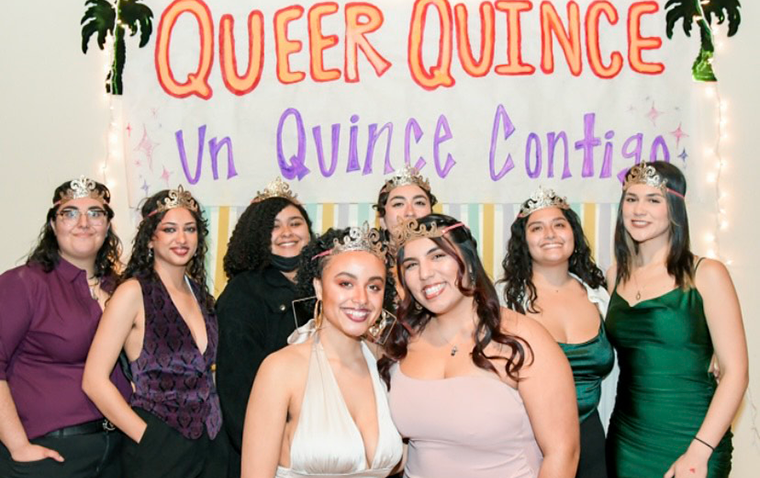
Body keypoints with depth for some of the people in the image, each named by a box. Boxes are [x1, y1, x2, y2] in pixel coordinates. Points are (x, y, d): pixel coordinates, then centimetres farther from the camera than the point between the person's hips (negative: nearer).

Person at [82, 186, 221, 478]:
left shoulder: (199, 292, 6)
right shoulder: (134, 292, -11)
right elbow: (94, 380, -14)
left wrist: (215, 424, 2)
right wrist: (148, 437, -14)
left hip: (207, 443, 5)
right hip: (157, 450, -5)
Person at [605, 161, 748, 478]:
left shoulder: (705, 274, -7)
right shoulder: (616, 276, 5)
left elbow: (735, 371, -10)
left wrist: (699, 451, -17)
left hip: (689, 438, -4)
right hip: (626, 439, 4)